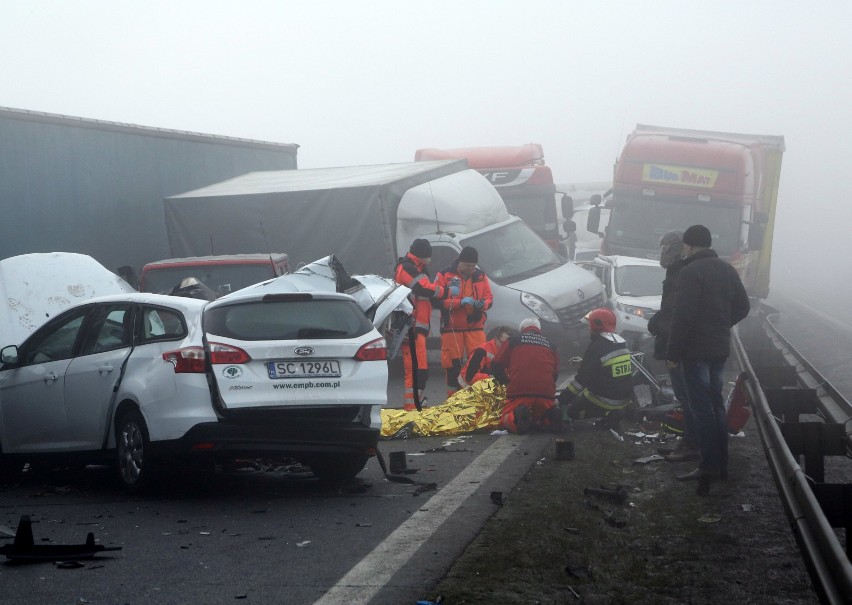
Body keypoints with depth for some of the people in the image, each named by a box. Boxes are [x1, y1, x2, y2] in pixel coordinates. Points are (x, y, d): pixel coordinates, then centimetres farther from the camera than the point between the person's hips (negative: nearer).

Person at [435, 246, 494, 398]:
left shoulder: (480, 276, 9)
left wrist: (482, 304, -13)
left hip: (475, 326, 3)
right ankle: (452, 397, 11)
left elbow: (489, 299, 11)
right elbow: (438, 300, -10)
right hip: (452, 327, -3)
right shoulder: (445, 275, -3)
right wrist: (460, 302, -20)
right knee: (453, 364, 1)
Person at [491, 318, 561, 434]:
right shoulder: (550, 345, 20)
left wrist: (506, 381, 31)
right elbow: (555, 373, 24)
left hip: (519, 391, -3)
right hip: (546, 394, 3)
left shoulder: (513, 340, 11)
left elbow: (496, 366, 13)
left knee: (506, 420, 9)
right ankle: (550, 417, -13)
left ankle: (517, 417, -27)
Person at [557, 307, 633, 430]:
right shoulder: (622, 343, 6)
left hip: (604, 401, -8)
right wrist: (583, 361, 33)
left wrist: (563, 398, -13)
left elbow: (582, 379, -20)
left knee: (571, 410, 7)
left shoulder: (595, 347, -19)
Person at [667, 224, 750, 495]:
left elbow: (683, 317, -20)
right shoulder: (727, 270, 10)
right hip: (720, 348, 8)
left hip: (696, 351, -8)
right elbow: (742, 307, 15)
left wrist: (673, 351, -13)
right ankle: (721, 465, 19)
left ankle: (709, 467, -6)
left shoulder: (690, 272, -15)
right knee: (716, 404, 15)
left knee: (702, 409, -5)